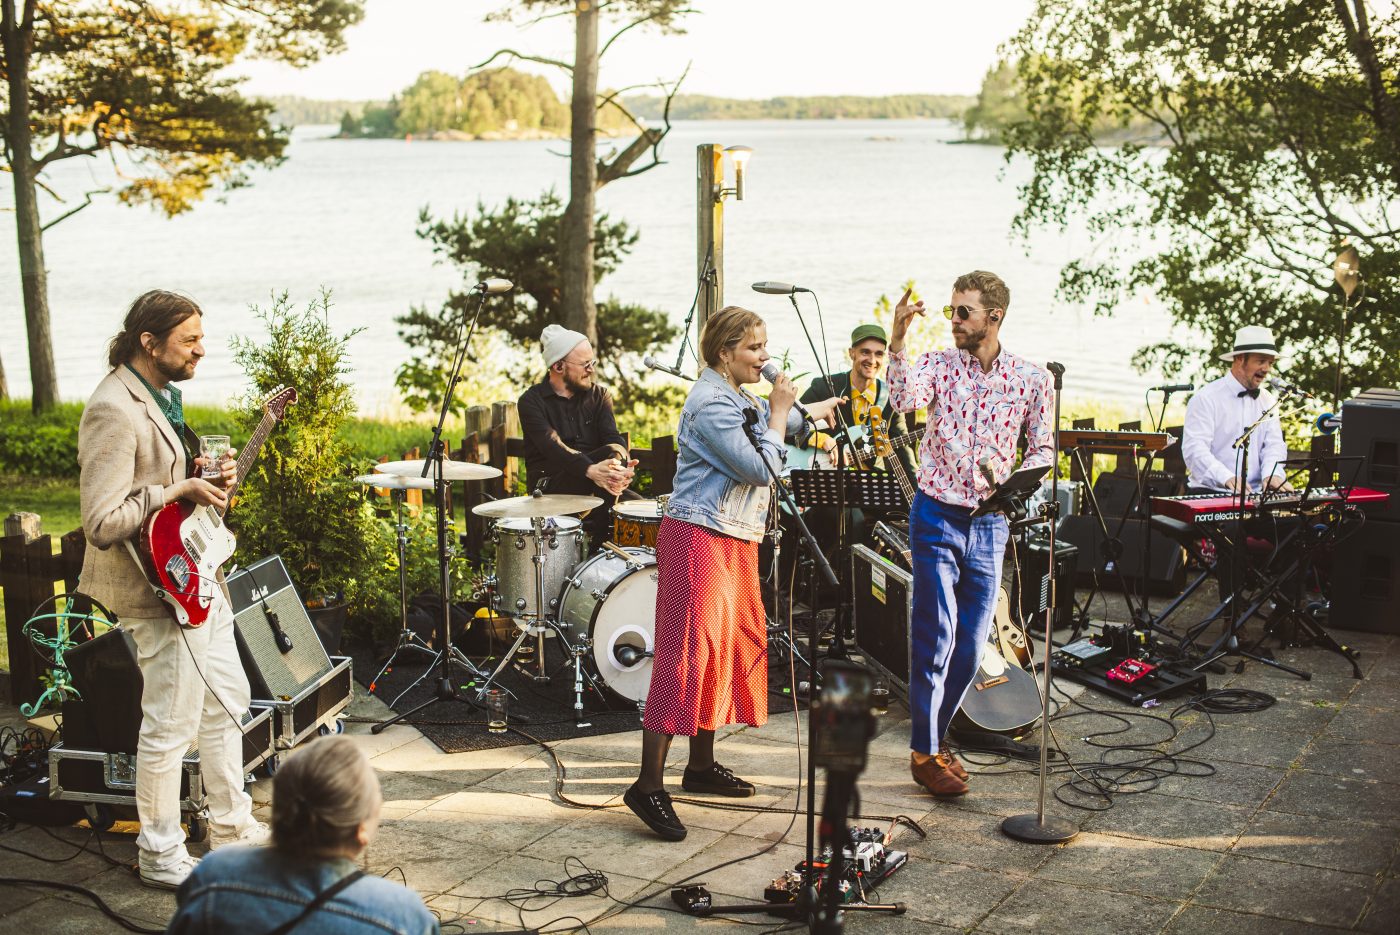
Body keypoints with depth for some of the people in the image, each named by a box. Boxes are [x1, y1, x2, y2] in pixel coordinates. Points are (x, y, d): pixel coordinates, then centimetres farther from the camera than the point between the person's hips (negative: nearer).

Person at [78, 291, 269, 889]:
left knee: (226, 700, 18)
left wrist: (209, 479, 6)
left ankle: (232, 828, 32)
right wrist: (180, 492, -22)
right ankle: (160, 856, 15)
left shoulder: (163, 394, 10)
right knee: (172, 723, 0)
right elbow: (102, 521, -26)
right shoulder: (114, 411, -22)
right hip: (160, 588, -10)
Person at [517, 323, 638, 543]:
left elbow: (614, 438, -6)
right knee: (606, 455, -29)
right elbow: (553, 447, -22)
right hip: (549, 488, -5)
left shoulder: (598, 396, 10)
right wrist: (591, 470, -41)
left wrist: (618, 461, -32)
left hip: (593, 488, 5)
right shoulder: (531, 401, -5)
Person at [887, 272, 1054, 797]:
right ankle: (925, 753, 4)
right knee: (935, 635, -6)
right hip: (937, 516, -3)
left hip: (990, 522, 3)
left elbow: (1043, 448, 8)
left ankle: (933, 735, 26)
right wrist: (898, 339, -32)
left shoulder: (1031, 379, 2)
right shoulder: (939, 364, -3)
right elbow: (904, 400, -23)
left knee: (971, 642, 7)